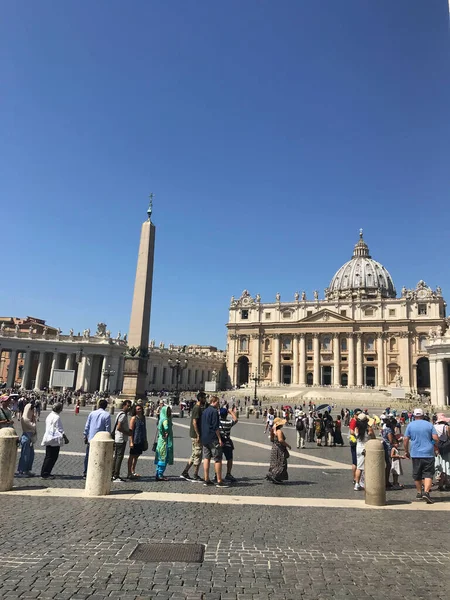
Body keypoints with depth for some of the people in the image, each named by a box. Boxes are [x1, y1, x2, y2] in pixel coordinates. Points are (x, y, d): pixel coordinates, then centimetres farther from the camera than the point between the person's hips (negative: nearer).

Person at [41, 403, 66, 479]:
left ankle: (44, 473, 22)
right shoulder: (57, 417, -18)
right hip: (55, 439, -10)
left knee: (48, 457, 16)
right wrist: (65, 438, -6)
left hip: (48, 438, 10)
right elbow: (60, 430, -15)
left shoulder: (49, 416, 11)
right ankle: (45, 474, 2)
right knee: (52, 457, -1)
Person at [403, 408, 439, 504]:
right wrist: (435, 447, 15)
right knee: (428, 474, -1)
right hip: (428, 454, -1)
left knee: (417, 475, 13)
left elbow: (405, 439, -2)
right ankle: (426, 492, -18)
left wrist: (406, 451, 9)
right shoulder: (429, 424, 1)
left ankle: (419, 493, 22)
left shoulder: (410, 425, 2)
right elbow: (436, 438, -5)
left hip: (415, 454, 1)